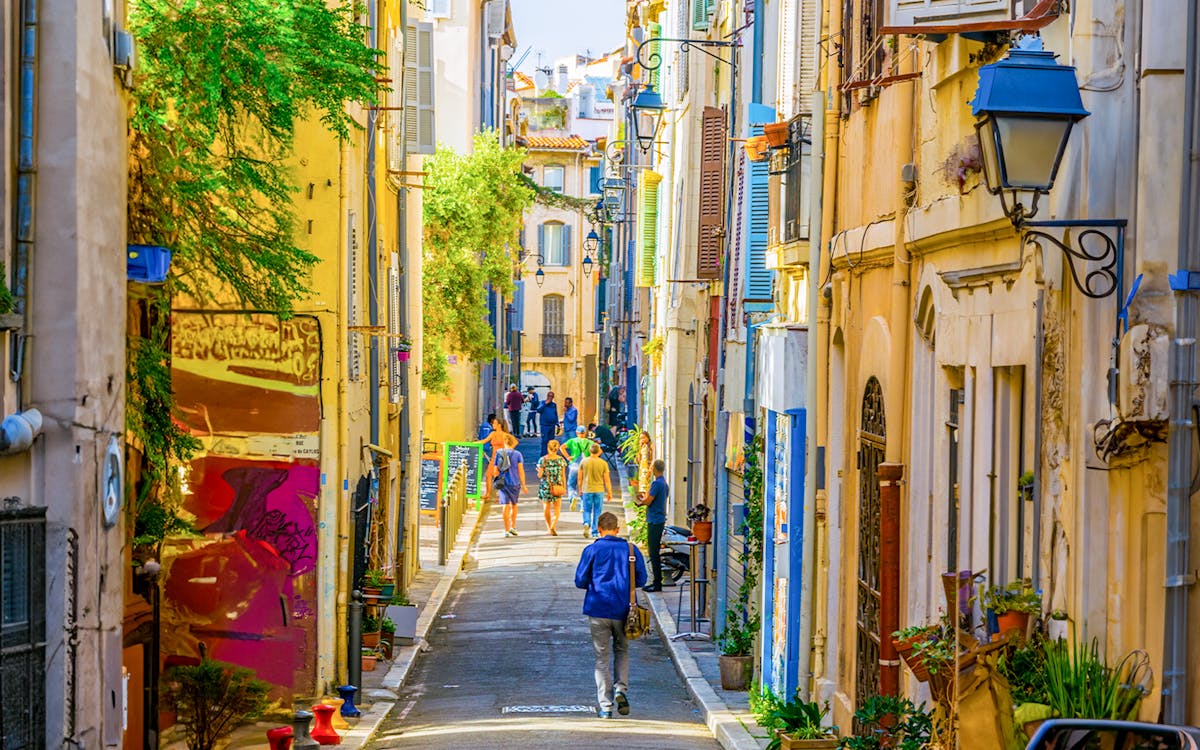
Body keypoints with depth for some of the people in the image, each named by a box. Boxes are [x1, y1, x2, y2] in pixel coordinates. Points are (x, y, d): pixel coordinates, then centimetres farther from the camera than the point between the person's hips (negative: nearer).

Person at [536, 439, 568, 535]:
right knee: (557, 509, 5)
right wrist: (564, 487, 7)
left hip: (546, 486, 0)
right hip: (558, 486, 0)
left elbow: (540, 475, -7)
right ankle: (553, 527, -14)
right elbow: (563, 475, 0)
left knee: (546, 508, 16)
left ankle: (549, 527, 22)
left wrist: (538, 472, 15)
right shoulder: (561, 460, -3)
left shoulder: (543, 460, -7)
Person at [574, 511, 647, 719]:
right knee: (622, 650, 21)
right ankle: (621, 689, 0)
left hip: (598, 609, -1)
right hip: (622, 610, 2)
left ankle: (605, 707, 4)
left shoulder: (592, 550, -5)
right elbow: (641, 579, 4)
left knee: (602, 657, 5)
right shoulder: (631, 549, 0)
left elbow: (580, 581, -4)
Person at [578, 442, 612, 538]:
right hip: (599, 490, 0)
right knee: (597, 512, 8)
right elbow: (607, 480, -3)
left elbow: (580, 478, 4)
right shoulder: (603, 463, -5)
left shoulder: (584, 461, -2)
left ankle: (586, 524, -18)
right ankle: (595, 532, 10)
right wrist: (609, 493, 6)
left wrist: (580, 489, 18)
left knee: (587, 510, 10)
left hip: (587, 490, 0)